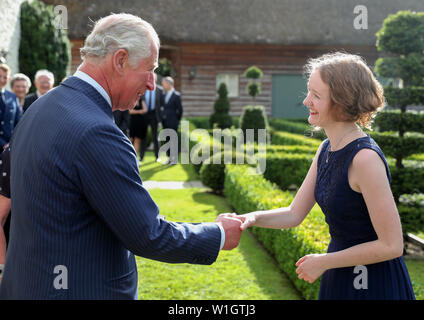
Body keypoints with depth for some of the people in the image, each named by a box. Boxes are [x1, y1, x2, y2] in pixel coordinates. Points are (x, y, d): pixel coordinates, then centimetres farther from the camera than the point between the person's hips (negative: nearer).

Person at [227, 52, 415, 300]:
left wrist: (323, 262, -15)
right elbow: (294, 214, 6)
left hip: (375, 285, -8)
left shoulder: (365, 158, -25)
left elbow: (392, 246, -23)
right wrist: (253, 218, -13)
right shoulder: (326, 150, 1)